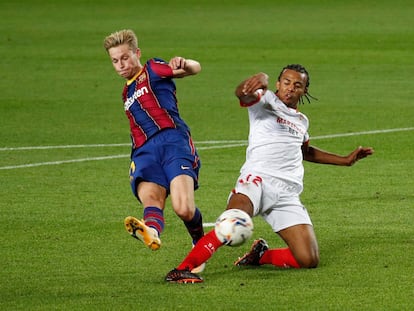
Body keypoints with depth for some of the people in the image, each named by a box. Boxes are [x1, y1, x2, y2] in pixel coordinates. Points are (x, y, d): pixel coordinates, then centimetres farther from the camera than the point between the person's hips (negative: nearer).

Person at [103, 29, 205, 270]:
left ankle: (200, 243, 5)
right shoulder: (127, 93, 36)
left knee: (184, 209, -25)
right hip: (144, 152, 5)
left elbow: (195, 69, 0)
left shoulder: (153, 70, 16)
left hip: (172, 139, -5)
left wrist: (184, 65, -25)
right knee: (150, 197, -30)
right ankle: (151, 231, -64)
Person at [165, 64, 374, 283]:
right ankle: (182, 270, -33)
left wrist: (345, 160, 47)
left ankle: (261, 255, 18)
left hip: (287, 195, 6)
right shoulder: (266, 100, 7)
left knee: (309, 260, -9)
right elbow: (243, 93, -17)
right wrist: (260, 79, -40)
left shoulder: (301, 121, 27)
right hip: (258, 179, -6)